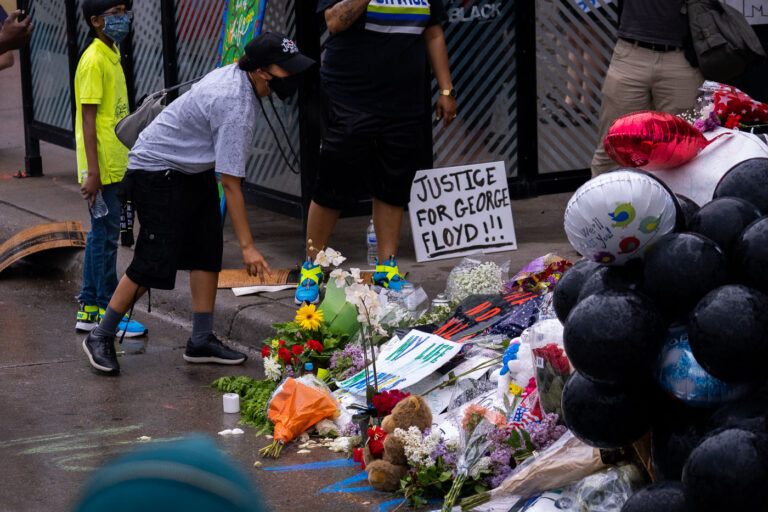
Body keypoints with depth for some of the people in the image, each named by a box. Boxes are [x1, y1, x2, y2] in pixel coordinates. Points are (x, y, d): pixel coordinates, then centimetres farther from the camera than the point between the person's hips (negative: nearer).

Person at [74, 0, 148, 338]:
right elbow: (88, 119, -19)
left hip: (115, 167, 10)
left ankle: (89, 310, 20)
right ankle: (108, 313, 2)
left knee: (101, 235, 13)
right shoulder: (93, 61, -15)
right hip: (101, 168, -10)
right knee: (105, 237, -4)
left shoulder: (112, 55, 15)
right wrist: (93, 173, -22)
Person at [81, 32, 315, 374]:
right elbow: (230, 183, -29)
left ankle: (202, 340, 9)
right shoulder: (235, 107, -32)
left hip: (195, 170, 10)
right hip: (157, 172, -10)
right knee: (155, 262, -10)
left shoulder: (236, 75, -4)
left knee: (208, 251, 4)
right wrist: (247, 246, -26)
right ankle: (101, 338, 3)